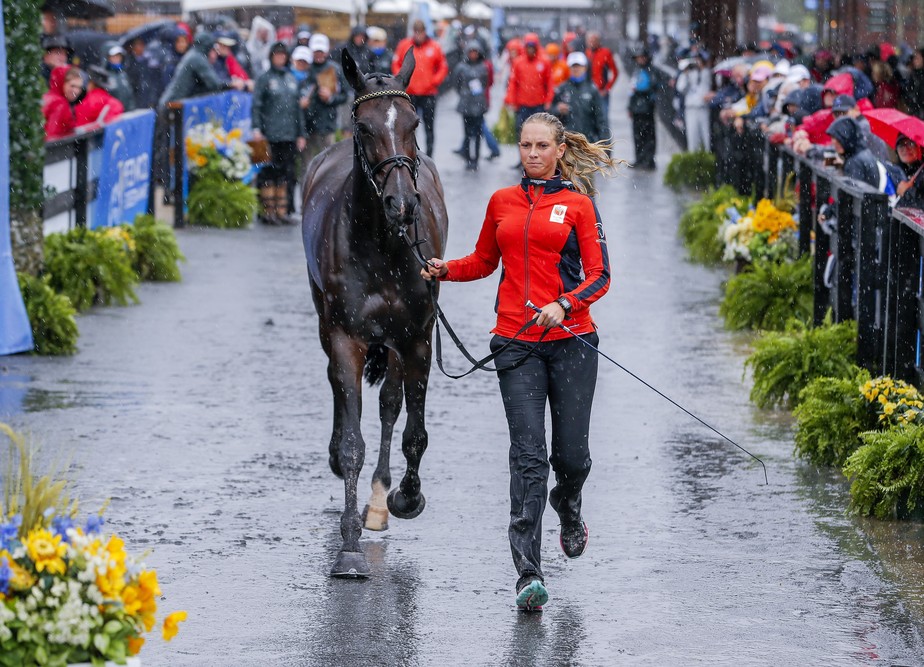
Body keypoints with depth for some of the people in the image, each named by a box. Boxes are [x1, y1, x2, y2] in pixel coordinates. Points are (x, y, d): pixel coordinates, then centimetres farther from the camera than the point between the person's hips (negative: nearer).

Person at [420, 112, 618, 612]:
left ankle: (569, 511, 40)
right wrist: (445, 269, 5)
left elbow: (599, 275, -2)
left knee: (572, 455, 2)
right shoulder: (501, 202, 12)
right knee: (528, 455, -10)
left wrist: (565, 305, -21)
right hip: (516, 343, 1)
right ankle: (529, 573, -14)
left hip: (570, 337, -1)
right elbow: (484, 262, 24)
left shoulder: (577, 204, 3)